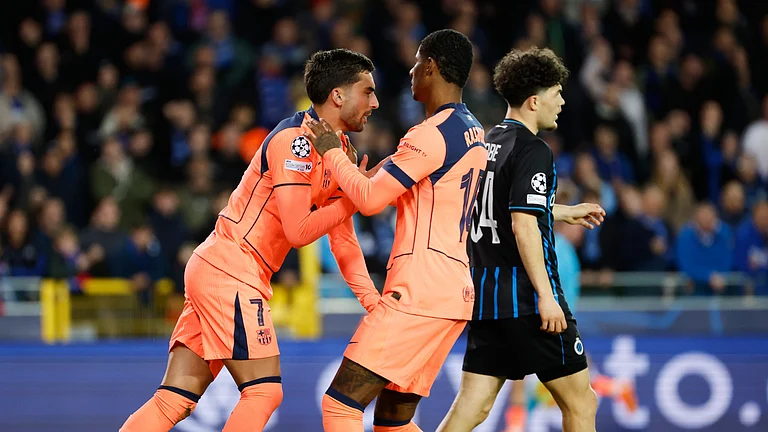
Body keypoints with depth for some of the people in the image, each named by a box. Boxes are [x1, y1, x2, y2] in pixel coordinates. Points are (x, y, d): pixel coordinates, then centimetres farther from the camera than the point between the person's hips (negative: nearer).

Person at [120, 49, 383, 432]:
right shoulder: (296, 139, -13)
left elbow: (342, 240, 18)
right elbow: (298, 231, -18)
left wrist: (375, 302, 9)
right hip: (230, 272, -9)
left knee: (174, 400, 2)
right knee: (264, 391, -9)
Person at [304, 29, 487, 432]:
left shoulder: (432, 134, -15)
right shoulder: (473, 131, 16)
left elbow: (370, 199, -12)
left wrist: (332, 151, 2)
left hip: (419, 294, -10)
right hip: (454, 292, 10)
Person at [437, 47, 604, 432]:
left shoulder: (489, 143, 15)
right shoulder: (533, 151, -12)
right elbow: (523, 226, -20)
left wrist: (565, 212, 43)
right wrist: (546, 295, -22)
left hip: (485, 295, 8)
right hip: (526, 298, -8)